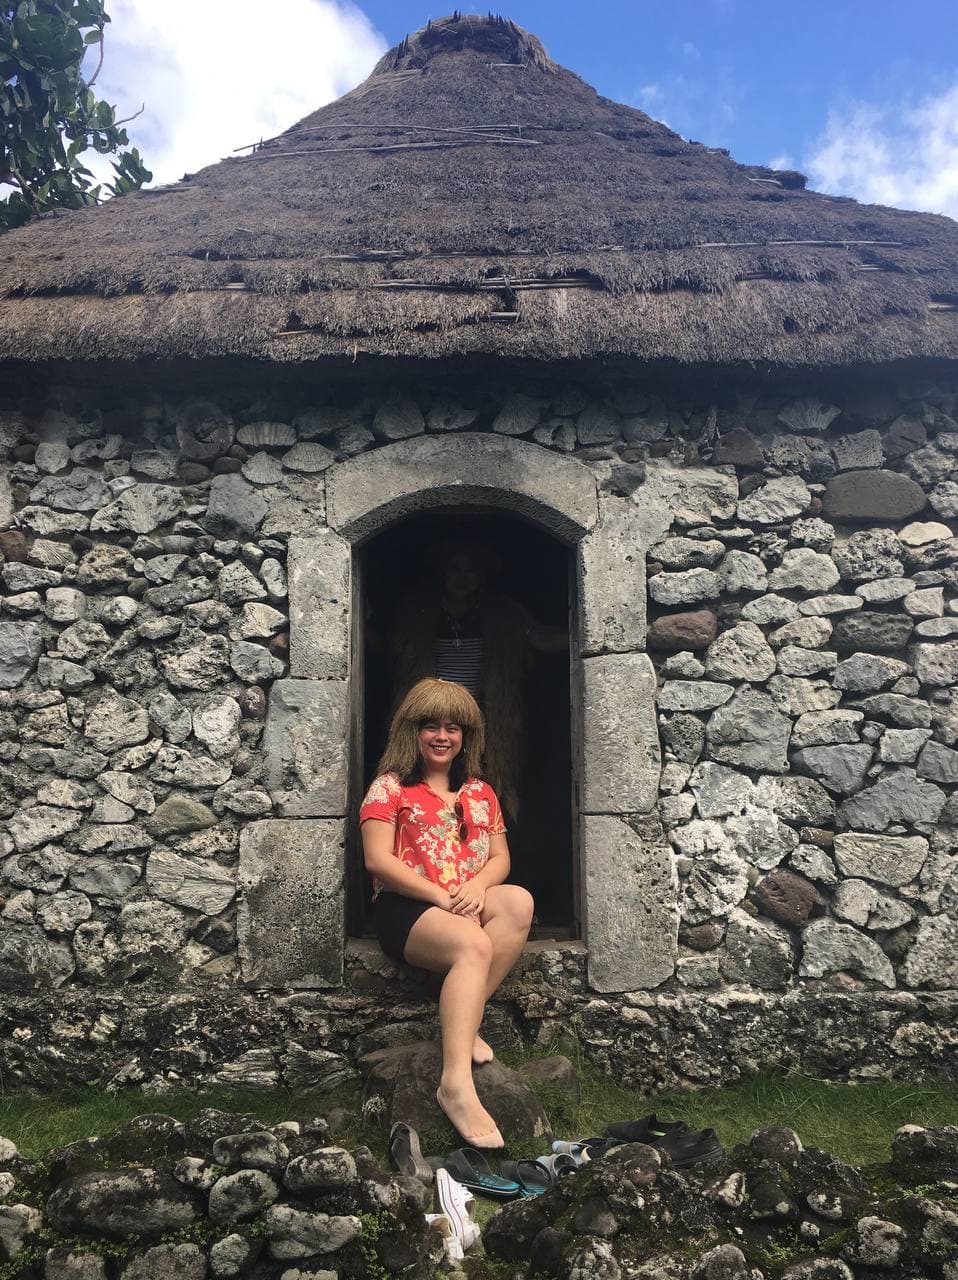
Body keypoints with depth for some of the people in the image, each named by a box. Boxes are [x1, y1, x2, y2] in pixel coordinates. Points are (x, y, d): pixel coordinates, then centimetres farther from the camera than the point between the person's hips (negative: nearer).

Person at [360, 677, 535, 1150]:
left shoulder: (480, 793, 20)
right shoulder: (390, 787, 6)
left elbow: (500, 858, 13)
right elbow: (378, 860, -5)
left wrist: (477, 887, -12)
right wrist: (441, 897, -15)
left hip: (469, 904, 5)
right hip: (406, 908, -5)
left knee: (518, 901, -29)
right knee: (474, 945, -36)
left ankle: (462, 1018, -22)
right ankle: (457, 1083, -42)